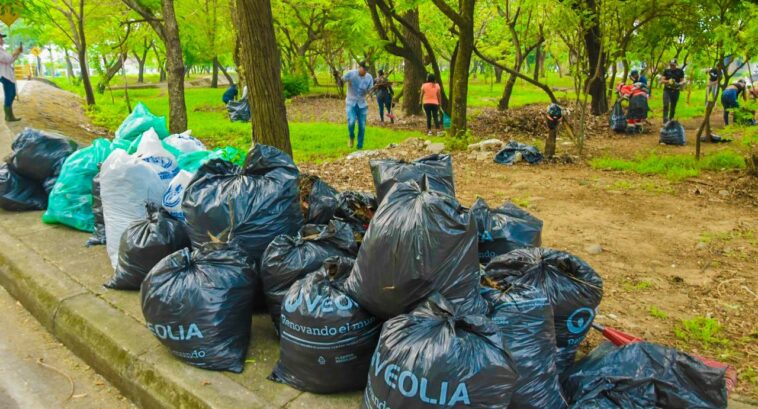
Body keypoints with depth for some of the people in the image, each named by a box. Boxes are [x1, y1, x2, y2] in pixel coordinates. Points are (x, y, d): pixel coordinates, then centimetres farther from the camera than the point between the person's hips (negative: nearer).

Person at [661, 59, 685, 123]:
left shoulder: (680, 71, 4)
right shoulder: (666, 70, 5)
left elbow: (682, 81, 4)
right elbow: (663, 80, 4)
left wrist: (679, 84, -19)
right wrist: (668, 81, -18)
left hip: (675, 91, 1)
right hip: (667, 90, -1)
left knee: (673, 106, 7)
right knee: (666, 105, -16)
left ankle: (671, 120, 19)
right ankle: (665, 121, -18)